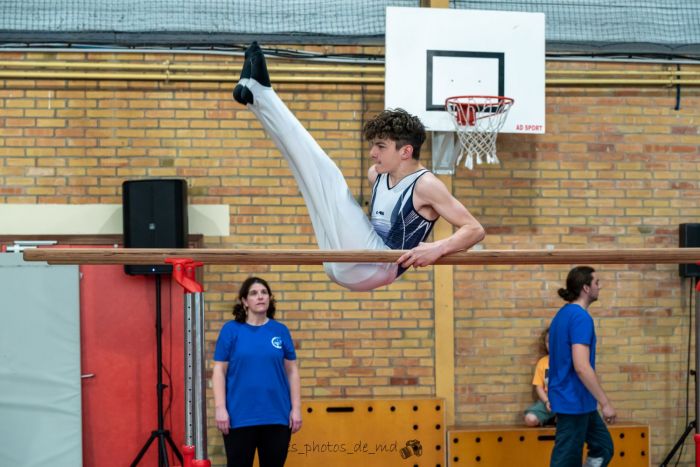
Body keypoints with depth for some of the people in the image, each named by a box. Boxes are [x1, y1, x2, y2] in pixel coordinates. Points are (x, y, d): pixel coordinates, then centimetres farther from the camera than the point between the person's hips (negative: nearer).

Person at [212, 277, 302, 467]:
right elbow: (219, 371, -2)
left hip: (276, 416, 2)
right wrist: (220, 408, -11)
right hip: (240, 417, -2)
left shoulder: (281, 331, 6)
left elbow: (292, 371, 8)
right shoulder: (231, 330, -1)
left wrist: (296, 408, 1)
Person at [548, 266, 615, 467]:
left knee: (603, 447, 18)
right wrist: (605, 403, -22)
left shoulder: (563, 314, 12)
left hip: (577, 401, 10)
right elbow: (581, 367, -27)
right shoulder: (581, 317, -19)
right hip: (574, 401, -10)